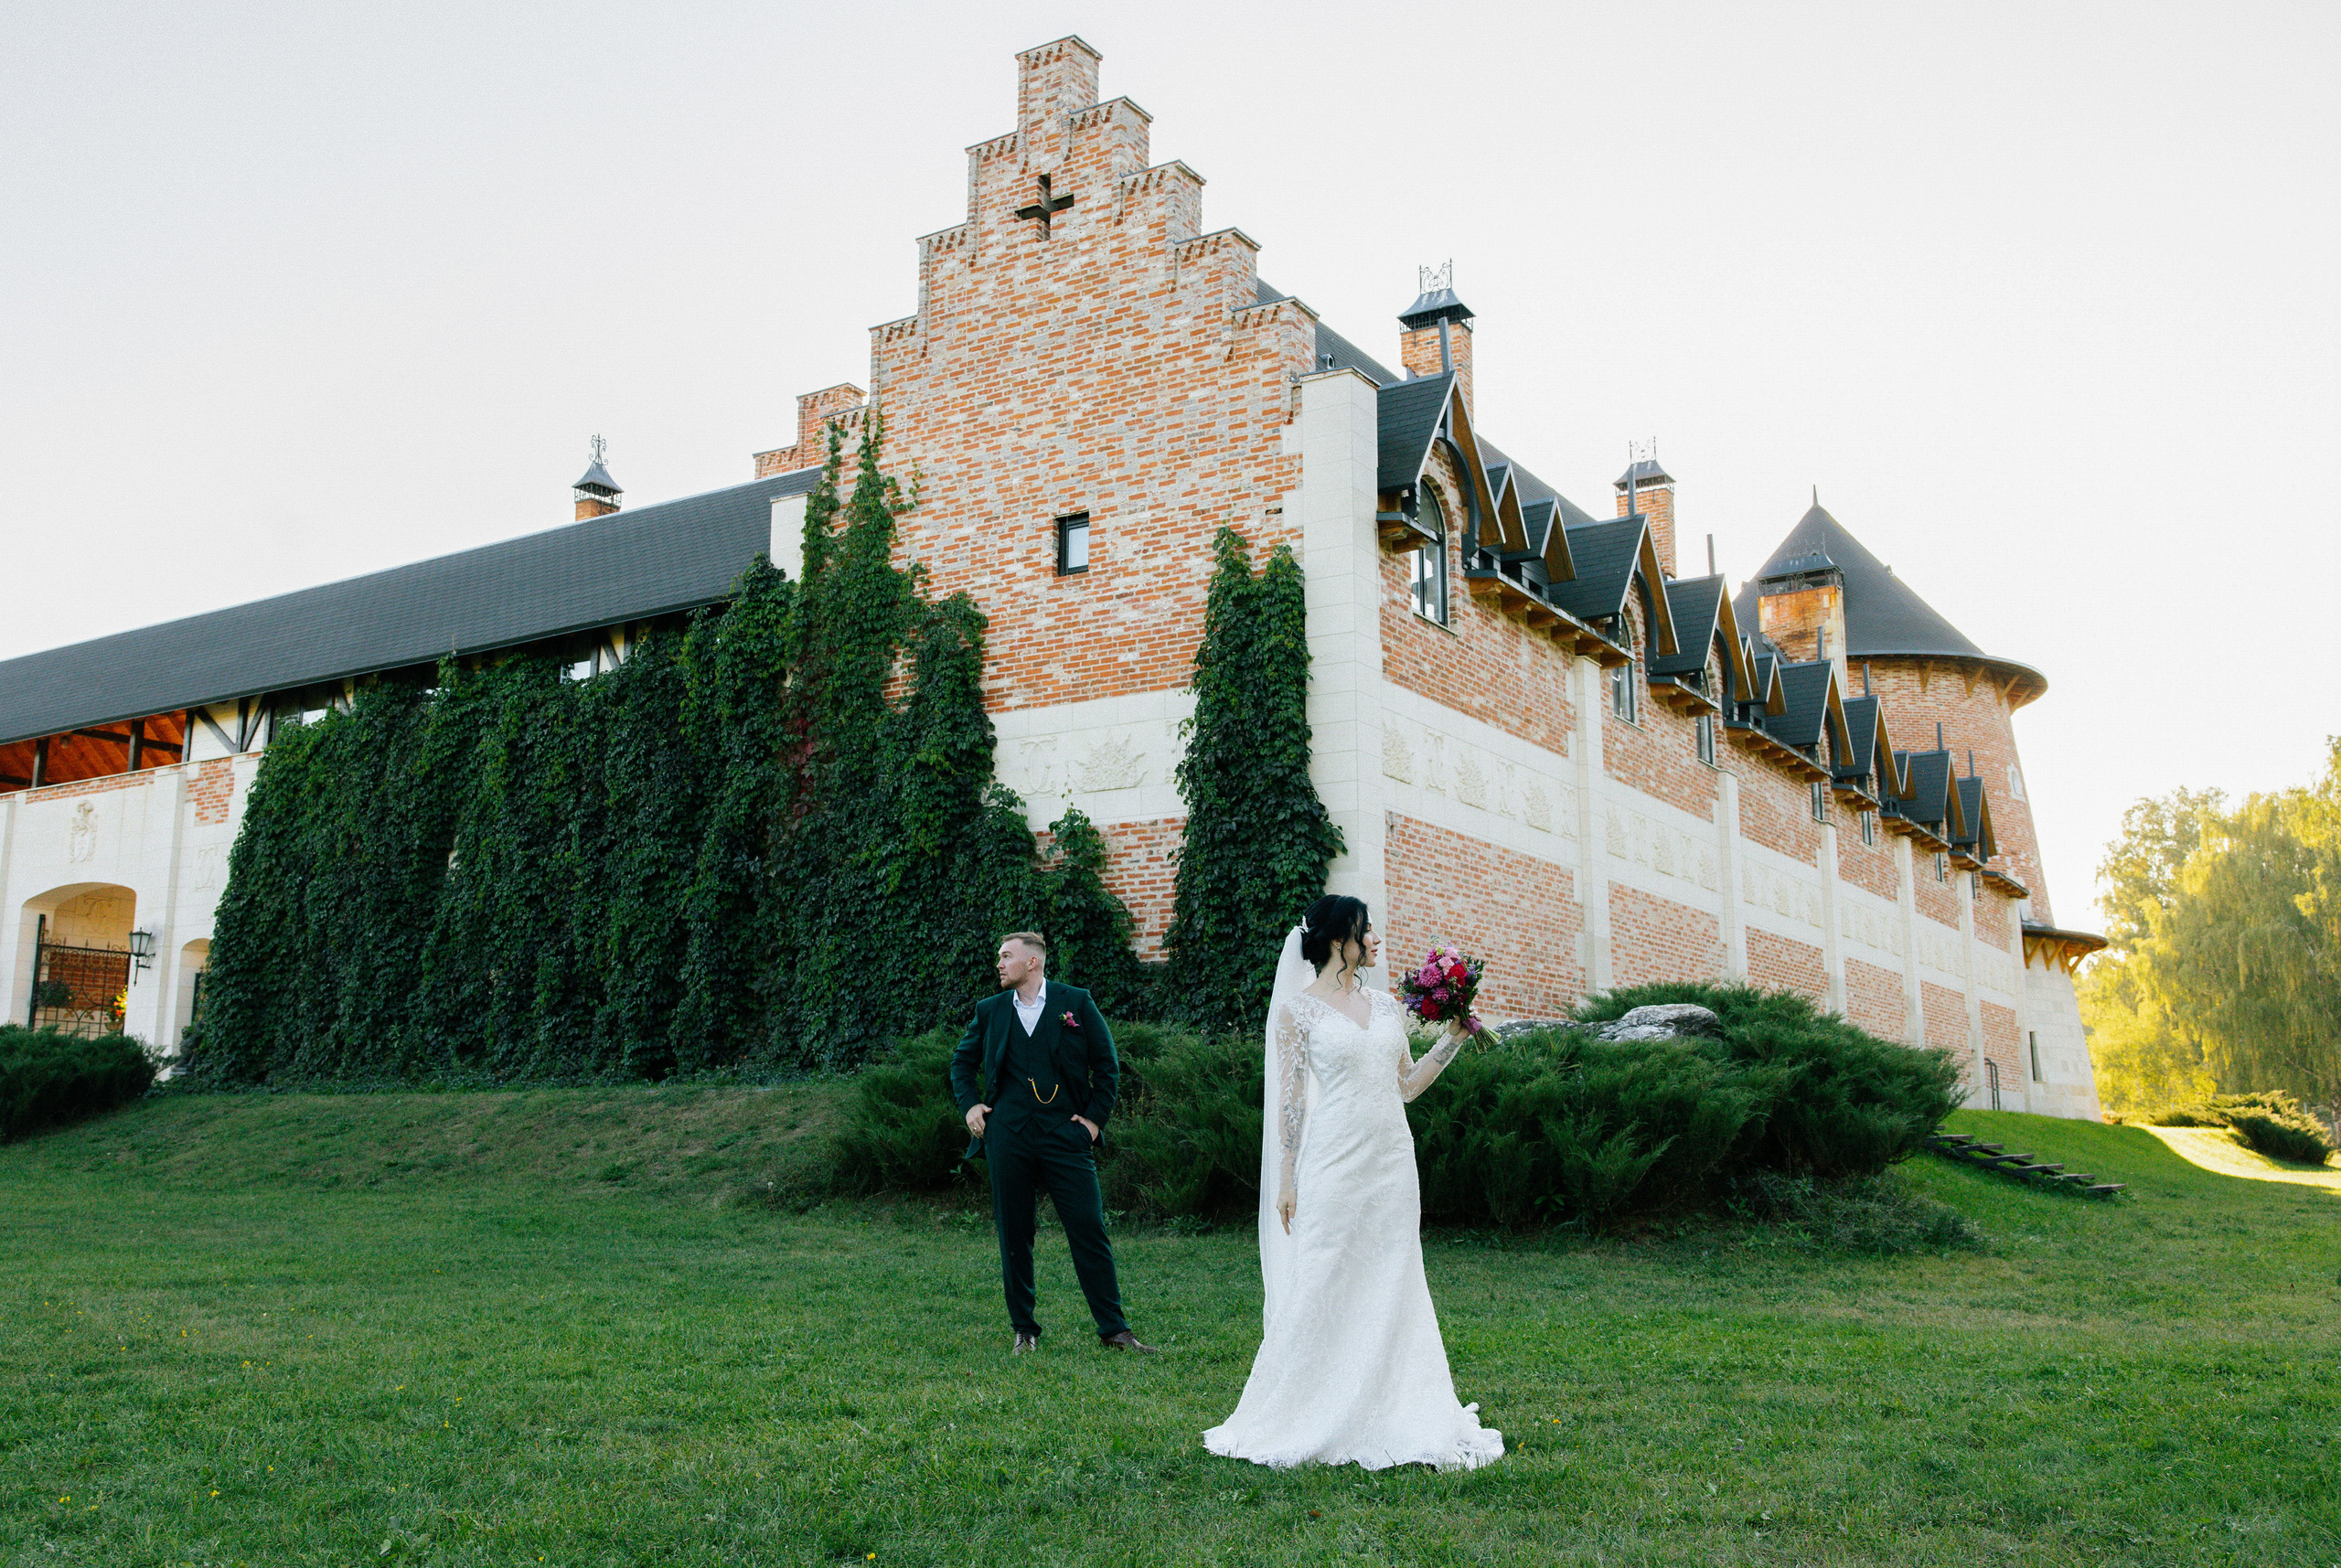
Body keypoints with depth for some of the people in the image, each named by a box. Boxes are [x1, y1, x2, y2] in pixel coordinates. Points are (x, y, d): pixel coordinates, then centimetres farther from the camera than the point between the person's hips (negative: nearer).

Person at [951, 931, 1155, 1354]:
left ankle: (1113, 1330, 3)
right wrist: (969, 1105, 10)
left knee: (1090, 1232, -5)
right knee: (1014, 1237, 6)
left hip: (1065, 1136, -2)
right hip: (1008, 1139, 2)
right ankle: (1024, 1331, 18)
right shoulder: (990, 1011, 10)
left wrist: (1095, 1117, 1)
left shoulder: (1076, 1002, 3)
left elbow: (1107, 1064, 7)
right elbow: (962, 1061, 24)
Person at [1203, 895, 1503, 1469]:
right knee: (1323, 1289, -1)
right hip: (1336, 1163, -5)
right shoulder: (1298, 1008, -4)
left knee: (1391, 1288, 8)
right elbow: (1290, 1099, -5)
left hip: (1392, 1160, 6)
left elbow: (1407, 1084, 16)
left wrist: (1452, 1038, 8)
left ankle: (1393, 1418, 17)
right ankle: (1305, 1421, 12)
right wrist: (1287, 1180, -7)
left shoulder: (1384, 1003, 12)